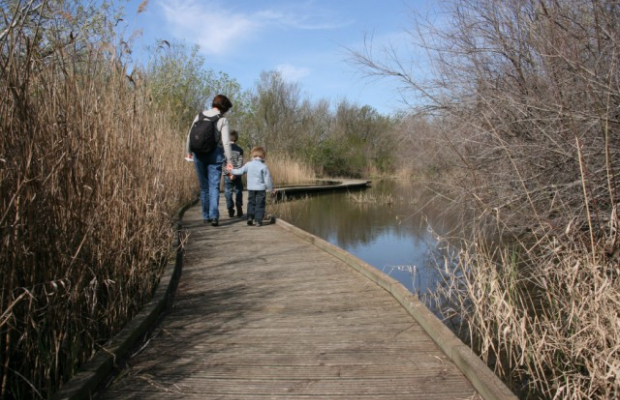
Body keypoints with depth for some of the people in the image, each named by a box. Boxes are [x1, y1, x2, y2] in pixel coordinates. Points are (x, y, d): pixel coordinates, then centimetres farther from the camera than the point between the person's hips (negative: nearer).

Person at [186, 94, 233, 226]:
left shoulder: (199, 116, 6)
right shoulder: (222, 120, -3)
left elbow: (190, 135, 7)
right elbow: (226, 142, -8)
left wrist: (189, 151, 19)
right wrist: (229, 159, -4)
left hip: (199, 154, 3)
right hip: (215, 154, -3)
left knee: (204, 186, 12)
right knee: (214, 185, -1)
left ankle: (206, 216, 19)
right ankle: (214, 215, -15)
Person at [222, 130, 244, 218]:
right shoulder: (240, 149, 3)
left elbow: (223, 161, -8)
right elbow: (240, 162, -5)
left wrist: (228, 172, -9)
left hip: (227, 174, -1)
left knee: (228, 192, 5)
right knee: (238, 191, 10)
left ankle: (230, 210, 2)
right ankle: (239, 210, 6)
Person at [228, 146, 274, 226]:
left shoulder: (248, 164, 0)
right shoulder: (263, 166, -9)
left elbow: (240, 171, 10)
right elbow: (267, 179, -8)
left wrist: (231, 170, 28)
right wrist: (271, 188, 3)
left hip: (251, 188, 3)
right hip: (261, 189, -3)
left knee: (251, 203, 16)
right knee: (260, 205, 3)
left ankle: (250, 217, 3)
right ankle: (258, 220, -1)